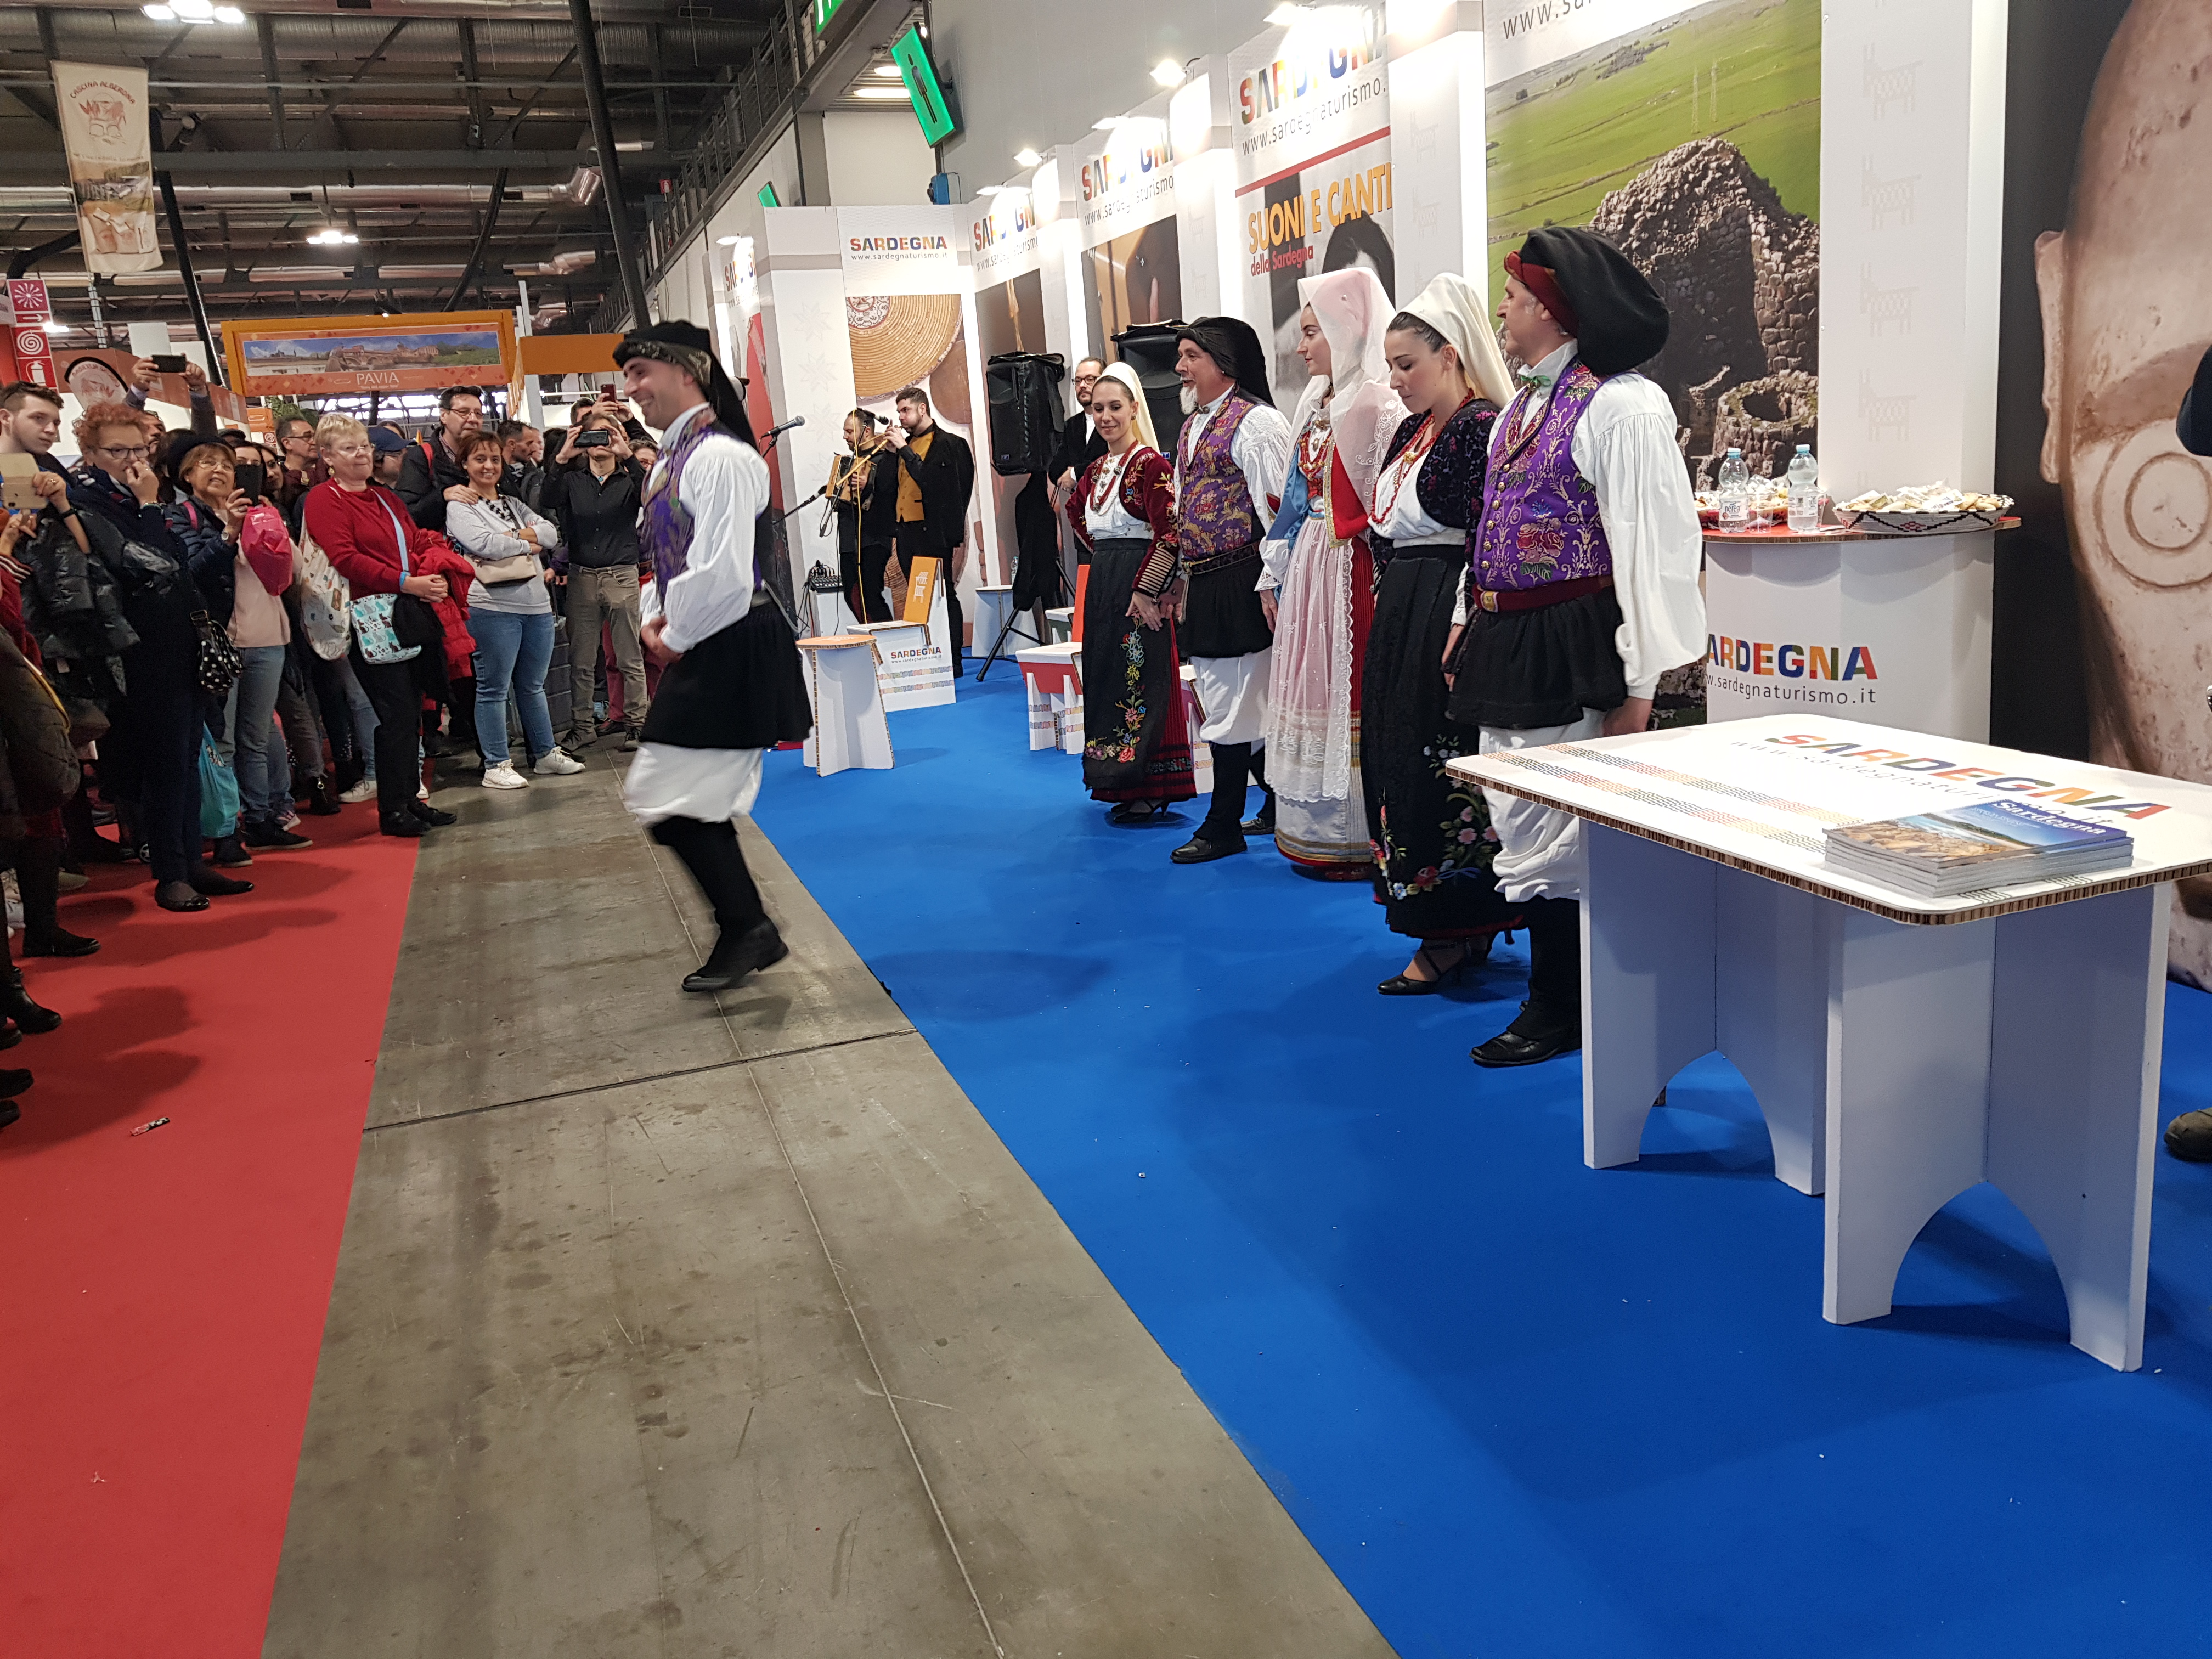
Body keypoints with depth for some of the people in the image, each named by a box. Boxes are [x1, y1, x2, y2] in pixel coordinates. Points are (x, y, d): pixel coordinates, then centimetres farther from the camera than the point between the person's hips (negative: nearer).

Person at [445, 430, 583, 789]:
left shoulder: (513, 504, 20)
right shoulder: (459, 506, 0)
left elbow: (551, 533, 7)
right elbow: (482, 543, -17)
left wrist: (514, 536, -10)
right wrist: (528, 544, -5)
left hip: (537, 604, 6)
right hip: (492, 607, -6)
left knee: (532, 686, 15)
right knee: (494, 689, -1)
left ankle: (545, 755, 24)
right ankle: (496, 766, 4)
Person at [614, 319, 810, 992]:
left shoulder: (721, 458, -16)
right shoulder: (671, 460, 13)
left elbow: (721, 574, -23)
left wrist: (677, 638, -11)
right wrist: (655, 621, 5)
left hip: (733, 651, -10)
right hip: (699, 652, 10)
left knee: (672, 798, -8)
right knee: (692, 805, 14)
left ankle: (747, 930, 7)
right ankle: (747, 933, 26)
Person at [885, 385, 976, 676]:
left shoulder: (948, 444, -5)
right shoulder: (906, 444, 18)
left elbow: (928, 479, -18)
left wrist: (904, 449, -14)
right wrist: (895, 531, 12)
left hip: (933, 531, -8)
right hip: (906, 530, 8)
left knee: (943, 594, -4)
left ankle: (952, 661, -1)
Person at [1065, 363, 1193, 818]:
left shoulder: (1151, 464, -12)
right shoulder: (1095, 470, 12)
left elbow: (1169, 534, -18)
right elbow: (1077, 513, 31)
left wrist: (1146, 590, -19)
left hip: (1138, 592, -8)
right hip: (1101, 589, 8)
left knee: (1141, 682, -4)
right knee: (1106, 678, 10)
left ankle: (1149, 791, 2)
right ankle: (1120, 783, 19)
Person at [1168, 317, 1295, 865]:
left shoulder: (1255, 421, -10)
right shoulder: (1191, 427, 17)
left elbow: (1278, 511, -15)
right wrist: (1186, 585, 20)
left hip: (1241, 584, -9)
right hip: (1203, 586, 9)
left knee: (1233, 703, -3)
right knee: (1239, 702, 13)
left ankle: (1223, 826, 5)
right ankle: (1282, 805, 26)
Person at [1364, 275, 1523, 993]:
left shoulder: (1481, 425, -12)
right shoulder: (1412, 431, 16)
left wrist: (1464, 628, -21)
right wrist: (1389, 604, 16)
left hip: (1448, 617, -9)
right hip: (1400, 620, 9)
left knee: (1441, 768, -5)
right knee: (1399, 759, 11)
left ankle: (1454, 936, 5)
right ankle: (1451, 928, 21)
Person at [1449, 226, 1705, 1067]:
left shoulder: (1620, 406, -13)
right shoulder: (1524, 406, 15)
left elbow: (1656, 548, -17)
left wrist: (1637, 687, -19)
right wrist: (1468, 625, 17)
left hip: (1568, 651, -9)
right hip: (1505, 649, 9)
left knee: (1550, 839, -1)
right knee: (1522, 830, 14)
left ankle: (1558, 1011, 14)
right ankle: (1560, 1001, 27)